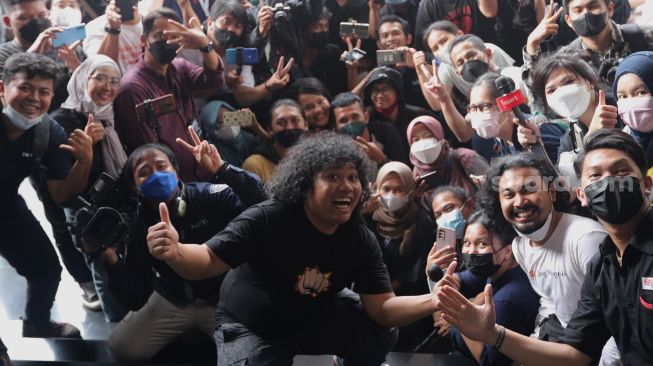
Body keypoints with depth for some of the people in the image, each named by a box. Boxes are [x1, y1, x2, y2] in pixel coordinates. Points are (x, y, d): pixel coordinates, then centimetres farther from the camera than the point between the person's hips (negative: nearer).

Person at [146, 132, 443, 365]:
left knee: (381, 334, -14)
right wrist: (174, 253, -53)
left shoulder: (362, 241, -15)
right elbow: (209, 260, -29)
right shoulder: (268, 219, -28)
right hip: (249, 326, -3)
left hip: (315, 317, 3)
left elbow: (382, 308, -19)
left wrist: (433, 300, -37)